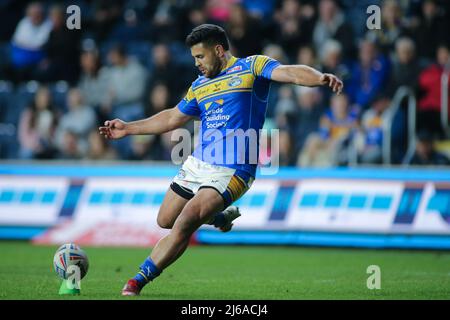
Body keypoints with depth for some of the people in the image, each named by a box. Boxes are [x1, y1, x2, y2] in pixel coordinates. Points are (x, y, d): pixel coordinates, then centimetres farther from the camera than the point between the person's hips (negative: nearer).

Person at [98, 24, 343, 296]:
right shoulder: (200, 86, 17)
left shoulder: (251, 67, -3)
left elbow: (289, 72, -19)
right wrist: (128, 128, 29)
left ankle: (140, 280, -10)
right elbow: (172, 118, 29)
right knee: (165, 220, 16)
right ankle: (222, 216, 40)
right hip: (196, 164, 8)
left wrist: (320, 78, -39)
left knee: (183, 225, -19)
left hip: (230, 172, -8)